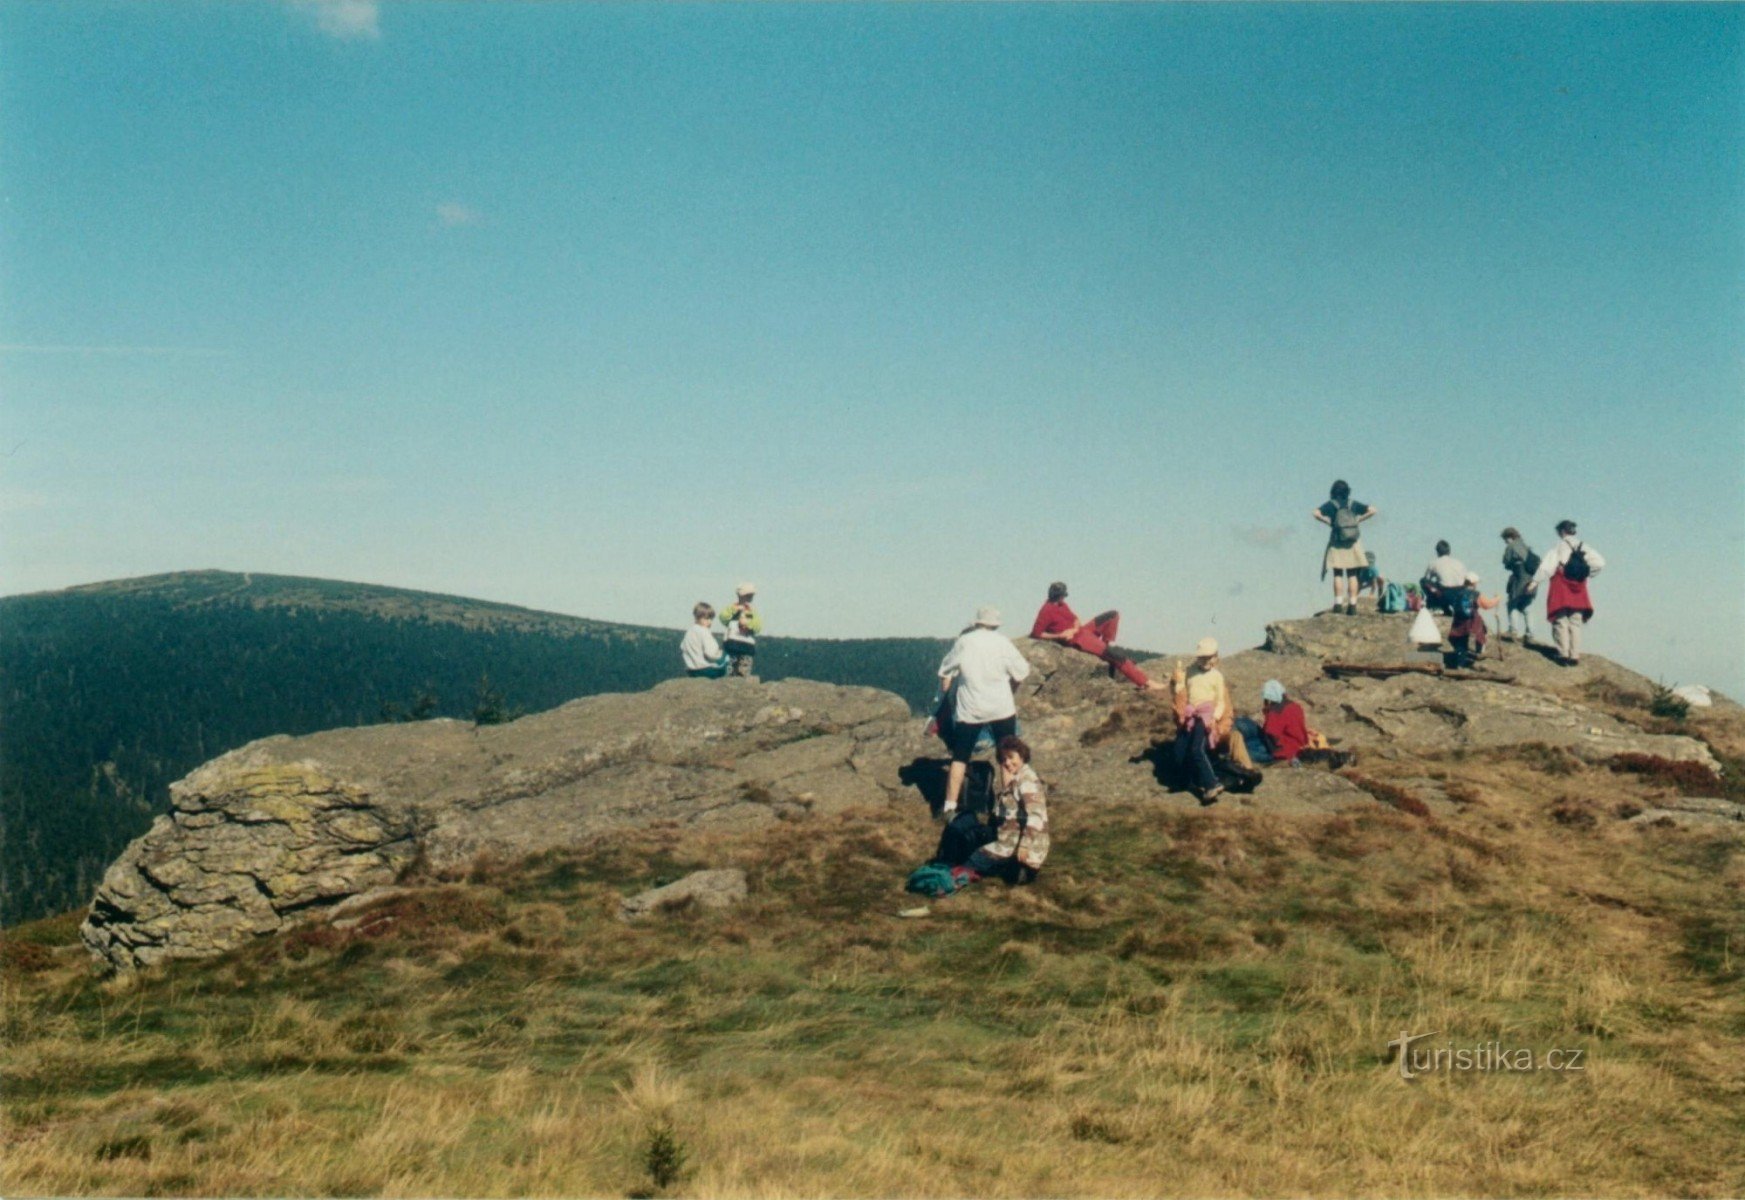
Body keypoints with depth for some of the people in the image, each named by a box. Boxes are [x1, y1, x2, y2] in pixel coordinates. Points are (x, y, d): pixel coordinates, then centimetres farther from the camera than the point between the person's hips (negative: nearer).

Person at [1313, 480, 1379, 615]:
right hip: (1353, 543, 2)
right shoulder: (1354, 504, 6)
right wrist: (1358, 520, 4)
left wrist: (1328, 522, -4)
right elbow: (1372, 511, 1)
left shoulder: (1331, 504, -1)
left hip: (1337, 543, -2)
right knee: (1352, 575, 5)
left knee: (1338, 575, 3)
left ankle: (1338, 603, -5)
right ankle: (1352, 605, 0)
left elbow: (1316, 513, -16)